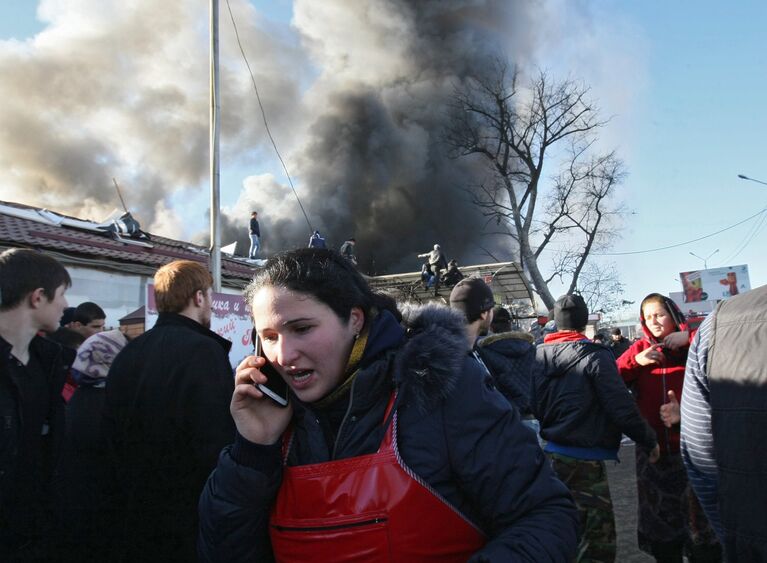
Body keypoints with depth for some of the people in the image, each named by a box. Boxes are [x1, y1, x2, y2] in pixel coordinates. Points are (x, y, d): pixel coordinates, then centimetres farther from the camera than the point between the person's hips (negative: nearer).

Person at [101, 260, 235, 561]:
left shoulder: (127, 354, 4)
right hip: (189, 521, -7)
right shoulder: (203, 350, -18)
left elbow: (111, 437, 11)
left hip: (131, 519, 7)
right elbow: (217, 444, -26)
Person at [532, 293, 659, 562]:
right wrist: (649, 440, -2)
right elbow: (621, 408, -16)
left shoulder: (539, 355, 5)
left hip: (552, 453, 7)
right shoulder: (595, 356, -13)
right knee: (599, 541, -1)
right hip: (585, 461, -7)